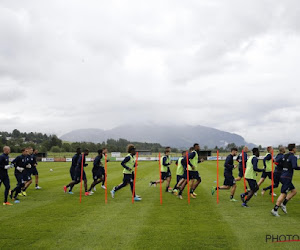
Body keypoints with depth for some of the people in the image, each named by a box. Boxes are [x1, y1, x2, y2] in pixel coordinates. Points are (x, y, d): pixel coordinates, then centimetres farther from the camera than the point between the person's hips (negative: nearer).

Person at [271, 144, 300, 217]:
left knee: (294, 191, 16)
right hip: (287, 178, -9)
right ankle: (275, 210, -6)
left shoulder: (285, 156, 12)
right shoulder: (293, 157, -13)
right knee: (283, 194, -6)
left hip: (283, 176, 9)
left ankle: (283, 204, 11)